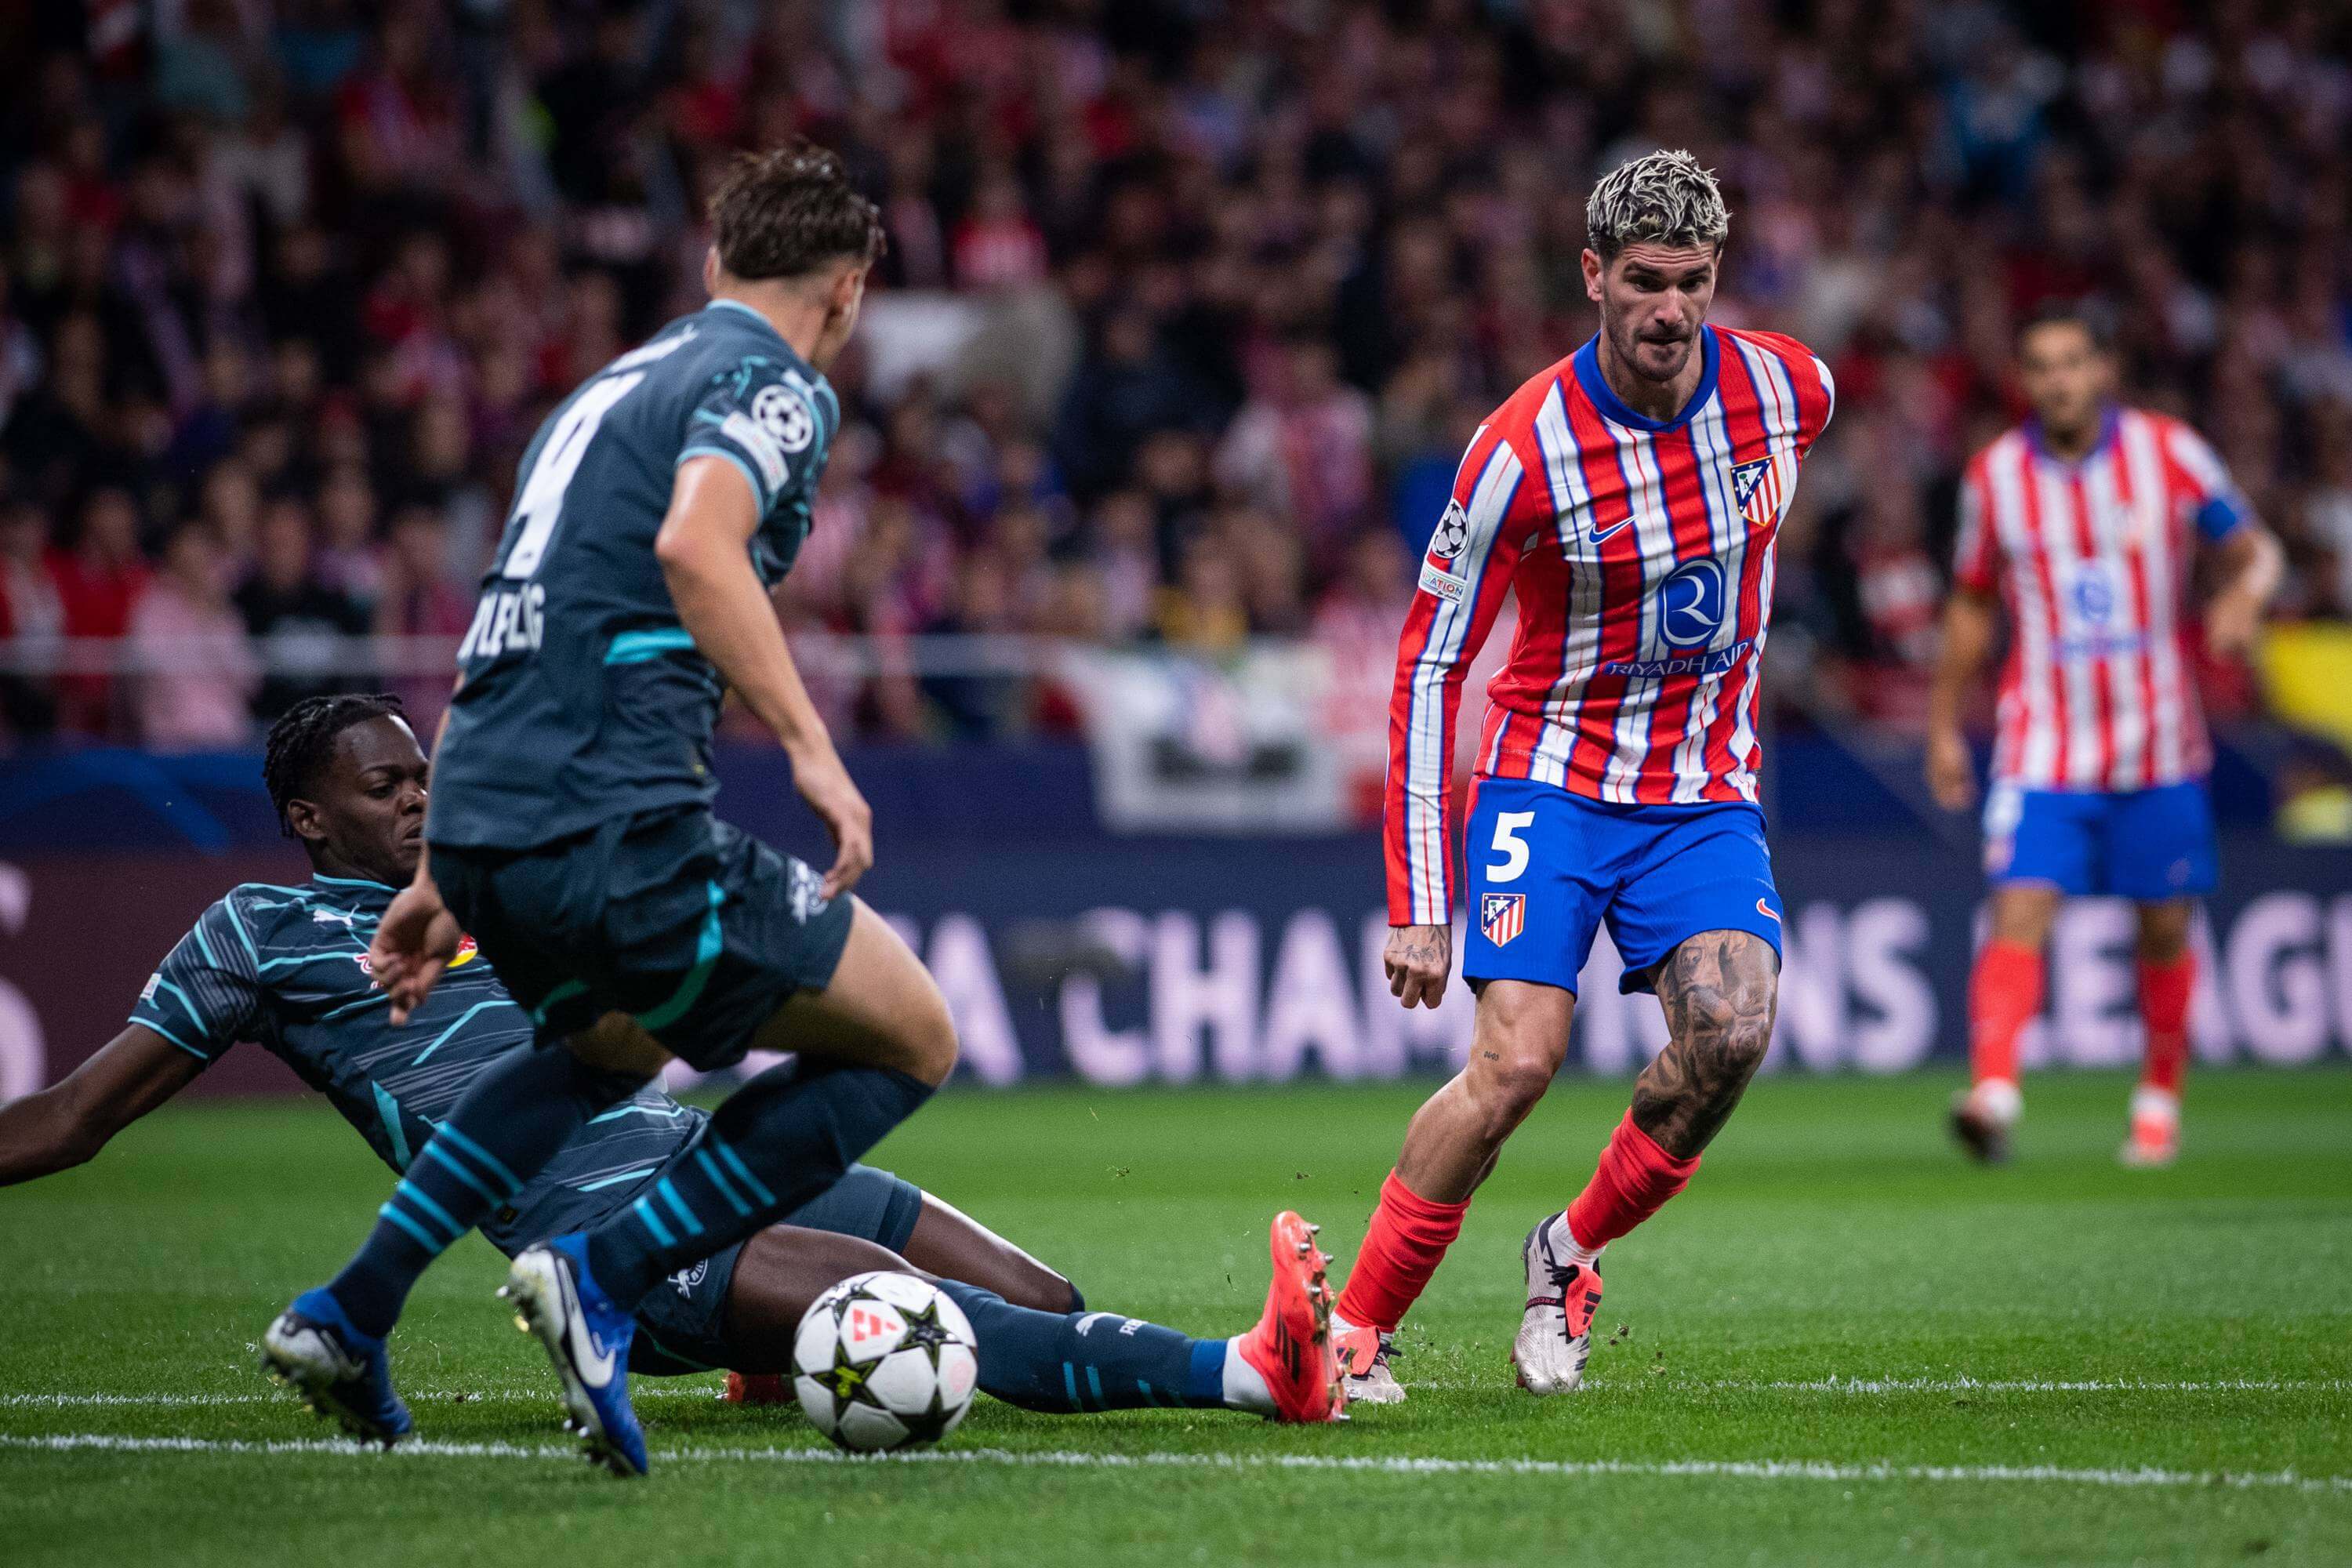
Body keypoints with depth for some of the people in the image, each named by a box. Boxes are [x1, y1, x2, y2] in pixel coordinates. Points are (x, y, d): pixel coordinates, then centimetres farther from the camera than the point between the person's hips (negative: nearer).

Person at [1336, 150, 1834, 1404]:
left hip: (1704, 796, 3)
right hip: (1552, 783, -3)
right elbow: (1429, 664, -12)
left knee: (1731, 1029, -21)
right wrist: (1418, 905, -15)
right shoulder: (1524, 449, -18)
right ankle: (1350, 1333, -4)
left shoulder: (1789, 389, -6)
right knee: (1515, 1063, -19)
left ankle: (1571, 1255, 3)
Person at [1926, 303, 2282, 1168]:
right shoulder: (1994, 476, 1)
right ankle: (1993, 1091, -30)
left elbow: (2254, 547, 4)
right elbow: (1973, 604, 14)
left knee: (2166, 926, 8)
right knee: (2020, 909, -17)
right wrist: (1944, 723, 13)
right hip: (2043, 748, 0)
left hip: (2158, 745, 0)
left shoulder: (2169, 451, -4)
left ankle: (2159, 1098, 27)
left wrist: (2244, 594, -19)